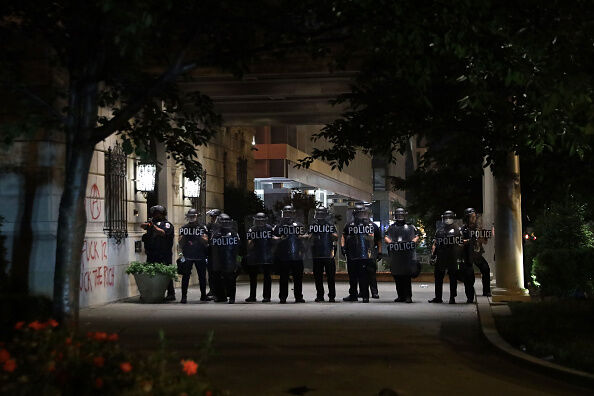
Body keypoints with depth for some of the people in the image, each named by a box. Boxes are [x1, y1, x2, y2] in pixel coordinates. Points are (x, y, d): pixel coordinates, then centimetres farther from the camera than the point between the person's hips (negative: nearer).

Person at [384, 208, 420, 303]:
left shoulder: (411, 227, 15)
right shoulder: (391, 228, 18)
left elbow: (416, 236, 13)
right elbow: (386, 237, 11)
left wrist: (413, 242, -8)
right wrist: (391, 242, -9)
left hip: (408, 255, -2)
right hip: (395, 255, 2)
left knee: (407, 277, -9)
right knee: (397, 277, 4)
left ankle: (408, 296, -8)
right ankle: (401, 296, 12)